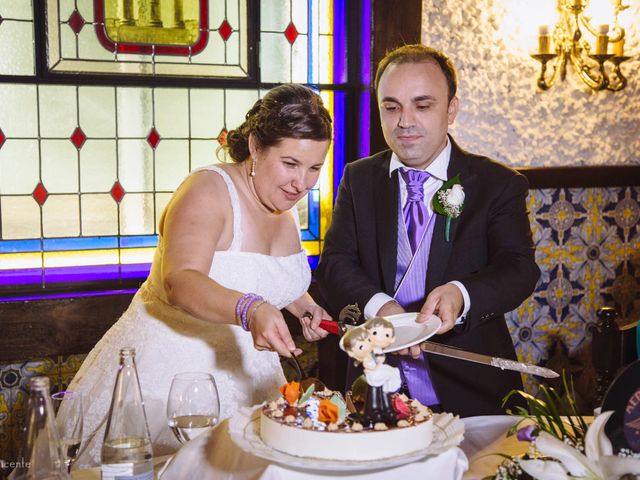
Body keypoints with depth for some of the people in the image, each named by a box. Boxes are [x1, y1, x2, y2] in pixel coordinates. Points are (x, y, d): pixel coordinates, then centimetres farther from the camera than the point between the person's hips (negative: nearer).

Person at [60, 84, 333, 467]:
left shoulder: (283, 201, 2)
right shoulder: (208, 191, -21)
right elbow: (181, 282, -37)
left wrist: (304, 306, 3)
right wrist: (250, 310, -53)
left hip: (241, 368, 7)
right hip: (169, 363, -6)